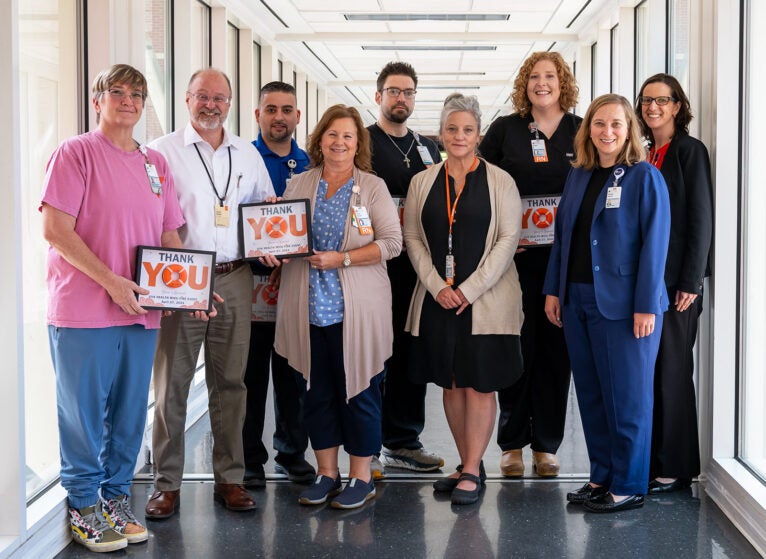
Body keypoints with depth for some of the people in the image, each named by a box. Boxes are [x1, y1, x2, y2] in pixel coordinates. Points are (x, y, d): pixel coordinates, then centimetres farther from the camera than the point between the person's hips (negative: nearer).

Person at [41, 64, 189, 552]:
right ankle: (84, 508, 16)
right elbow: (56, 229, -12)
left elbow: (171, 236, 18)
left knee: (129, 414, 12)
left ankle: (116, 499, 26)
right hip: (84, 311, -6)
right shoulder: (76, 153, -4)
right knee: (84, 413, 2)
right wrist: (111, 282, -18)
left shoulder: (155, 163, 15)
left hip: (141, 311, 6)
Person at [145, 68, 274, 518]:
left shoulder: (247, 154, 14)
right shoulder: (162, 151, 2)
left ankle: (230, 478, 17)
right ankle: (167, 484, 9)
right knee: (172, 382, -1)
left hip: (235, 280, 3)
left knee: (230, 381, 8)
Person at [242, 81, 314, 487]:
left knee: (293, 370, 10)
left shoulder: (310, 164, 11)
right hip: (253, 277, -3)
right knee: (252, 370, 2)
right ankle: (249, 457, 12)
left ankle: (292, 452, 22)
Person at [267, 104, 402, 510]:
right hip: (308, 307, 3)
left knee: (359, 389, 2)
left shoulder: (373, 187, 2)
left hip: (356, 308, -3)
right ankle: (326, 473, 22)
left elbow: (391, 242, -5)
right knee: (316, 390, 9)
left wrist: (342, 258, -14)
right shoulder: (299, 185, 11)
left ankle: (361, 477, 14)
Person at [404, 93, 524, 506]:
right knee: (451, 383, 8)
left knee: (480, 382, -2)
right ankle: (469, 464, 19)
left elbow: (508, 239, -4)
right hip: (438, 298, 3)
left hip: (486, 298, -3)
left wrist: (469, 289, -11)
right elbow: (412, 238, 8)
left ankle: (471, 471, 4)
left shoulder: (499, 181, 1)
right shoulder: (423, 182, 9)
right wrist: (437, 286, -6)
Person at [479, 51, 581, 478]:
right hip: (516, 257, -1)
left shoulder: (581, 131, 7)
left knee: (556, 348, 5)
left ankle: (546, 445, 15)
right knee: (517, 346, 2)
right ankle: (512, 443, 14)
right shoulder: (504, 130, 5)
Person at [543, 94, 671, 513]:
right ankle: (602, 477, 22)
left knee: (626, 397, 1)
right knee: (590, 394, 11)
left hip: (622, 304, -6)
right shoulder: (578, 176, 12)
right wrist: (553, 290, 8)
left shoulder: (644, 177, -6)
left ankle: (629, 486, 11)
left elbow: (654, 243, -10)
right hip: (577, 302, 6)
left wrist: (646, 306, -15)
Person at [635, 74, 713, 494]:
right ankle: (649, 460, 17)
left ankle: (675, 467, 8)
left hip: (674, 282, -6)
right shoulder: (644, 155, 14)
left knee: (671, 371, -1)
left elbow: (701, 221, -10)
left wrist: (690, 282, -14)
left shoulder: (689, 151, -6)